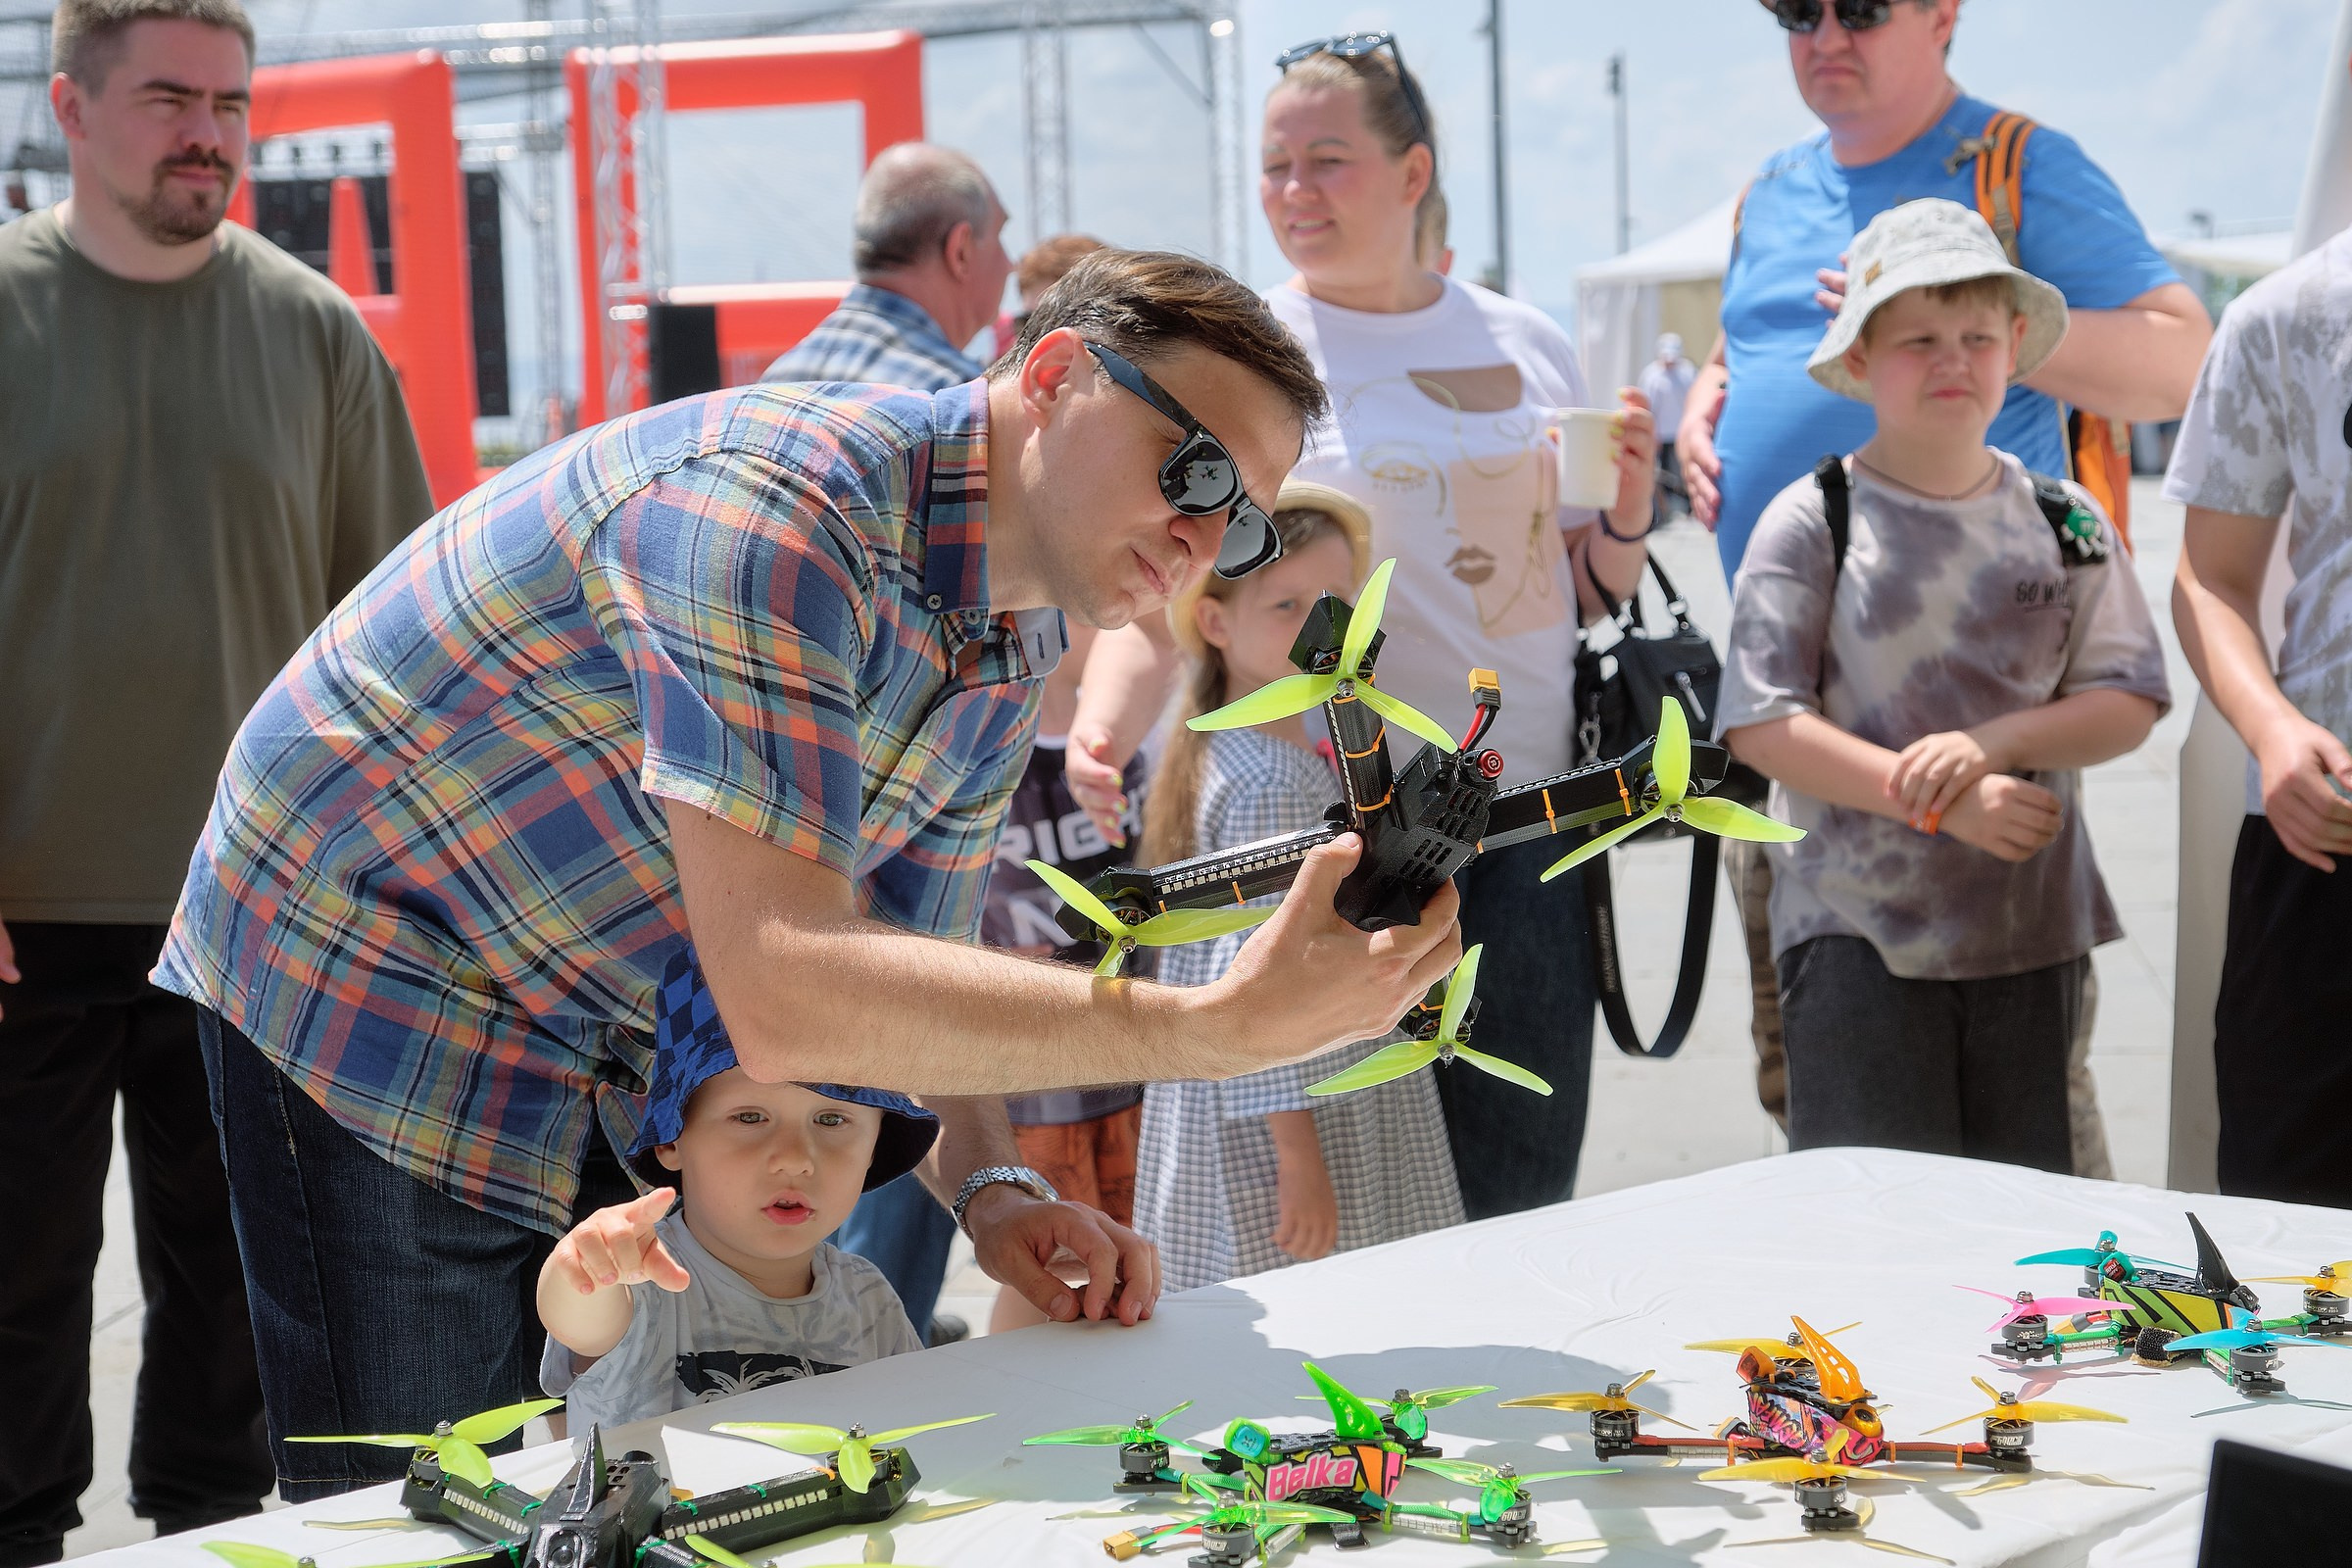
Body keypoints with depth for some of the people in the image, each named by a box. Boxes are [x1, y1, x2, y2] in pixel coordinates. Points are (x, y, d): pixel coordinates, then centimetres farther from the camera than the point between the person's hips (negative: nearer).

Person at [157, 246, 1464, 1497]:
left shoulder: (1017, 644, -1)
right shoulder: (778, 508, -31)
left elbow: (906, 978, 5)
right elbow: (782, 997, -41)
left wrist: (993, 1191, -16)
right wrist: (1223, 1028, -43)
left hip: (618, 1064, 8)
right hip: (367, 971, -8)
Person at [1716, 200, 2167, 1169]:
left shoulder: (2064, 520, 5)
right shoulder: (1812, 523, -5)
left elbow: (2129, 702, 2)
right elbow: (1761, 726, -11)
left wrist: (1990, 743, -16)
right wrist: (1936, 800, -19)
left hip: (2034, 929, 4)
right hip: (1857, 934, -3)